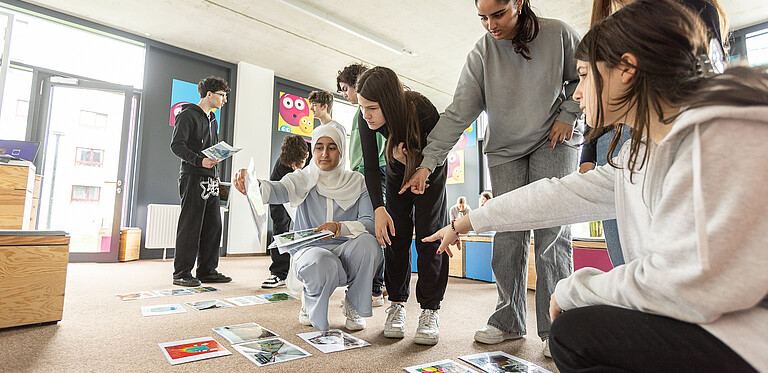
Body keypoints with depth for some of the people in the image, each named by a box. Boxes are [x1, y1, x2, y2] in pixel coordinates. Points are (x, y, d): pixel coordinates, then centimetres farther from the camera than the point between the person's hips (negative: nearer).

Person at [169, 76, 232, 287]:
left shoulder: (213, 120, 22)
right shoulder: (188, 115, -3)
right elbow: (176, 145, -12)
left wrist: (215, 174, 15)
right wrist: (200, 161, -24)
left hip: (210, 181, 8)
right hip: (193, 178, -8)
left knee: (213, 226, 6)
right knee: (190, 227, -5)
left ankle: (207, 271, 15)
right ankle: (182, 274, 5)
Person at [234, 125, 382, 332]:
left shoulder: (357, 182, 2)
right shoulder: (303, 179, 2)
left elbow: (370, 222, -10)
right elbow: (278, 190, -21)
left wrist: (339, 227, -30)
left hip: (346, 252, 2)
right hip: (309, 249, -1)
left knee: (367, 241, -31)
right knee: (322, 264, -37)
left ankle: (354, 306, -3)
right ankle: (310, 300, 3)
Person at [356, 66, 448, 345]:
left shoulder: (422, 109, -36)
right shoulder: (367, 120, -26)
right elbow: (370, 167, -19)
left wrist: (411, 157, -35)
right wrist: (379, 209, -30)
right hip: (398, 168, 3)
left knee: (429, 233, -12)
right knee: (395, 233, -5)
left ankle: (430, 310, -6)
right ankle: (397, 304, 3)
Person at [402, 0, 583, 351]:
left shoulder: (557, 33, -5)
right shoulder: (481, 55, -5)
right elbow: (457, 114, -14)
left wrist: (568, 114, -7)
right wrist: (427, 162, -23)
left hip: (554, 142, -1)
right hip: (505, 150, 1)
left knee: (551, 231, -9)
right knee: (508, 234, -4)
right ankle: (509, 321, 8)